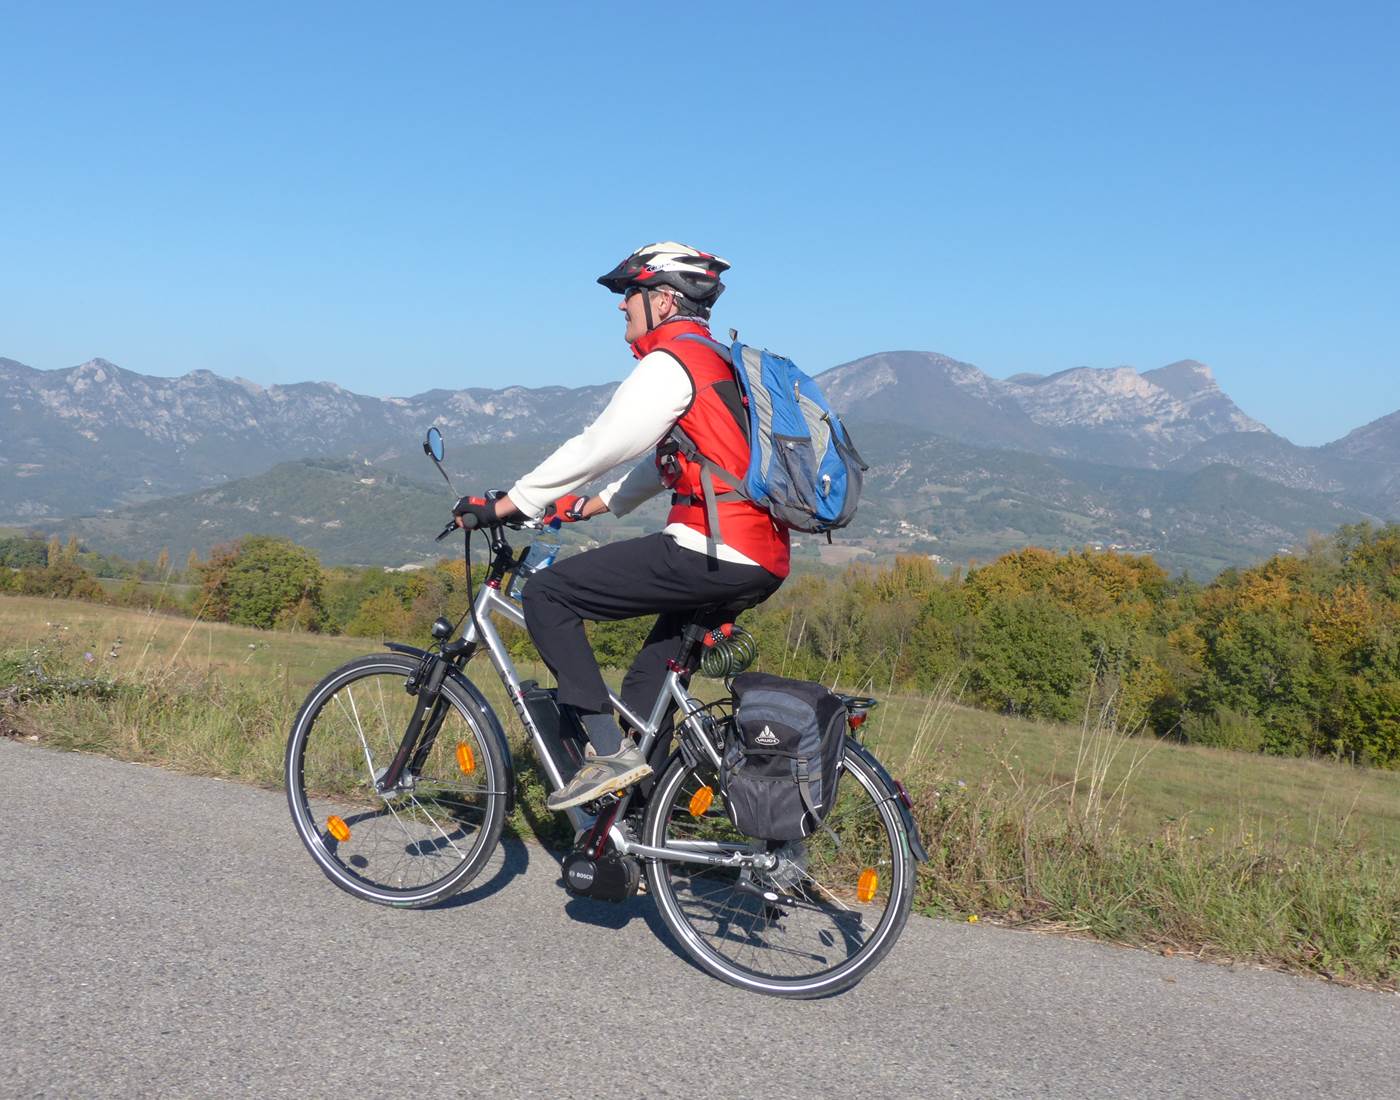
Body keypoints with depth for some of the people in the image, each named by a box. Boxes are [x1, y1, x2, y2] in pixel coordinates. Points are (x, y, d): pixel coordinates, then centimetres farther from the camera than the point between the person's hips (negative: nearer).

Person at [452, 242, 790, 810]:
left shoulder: (670, 362, -6)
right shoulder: (719, 362, 24)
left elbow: (596, 447, -9)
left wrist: (505, 504, -2)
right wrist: (590, 505, 32)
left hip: (710, 553, -10)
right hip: (763, 564, 10)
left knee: (547, 593, -4)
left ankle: (609, 751, -6)